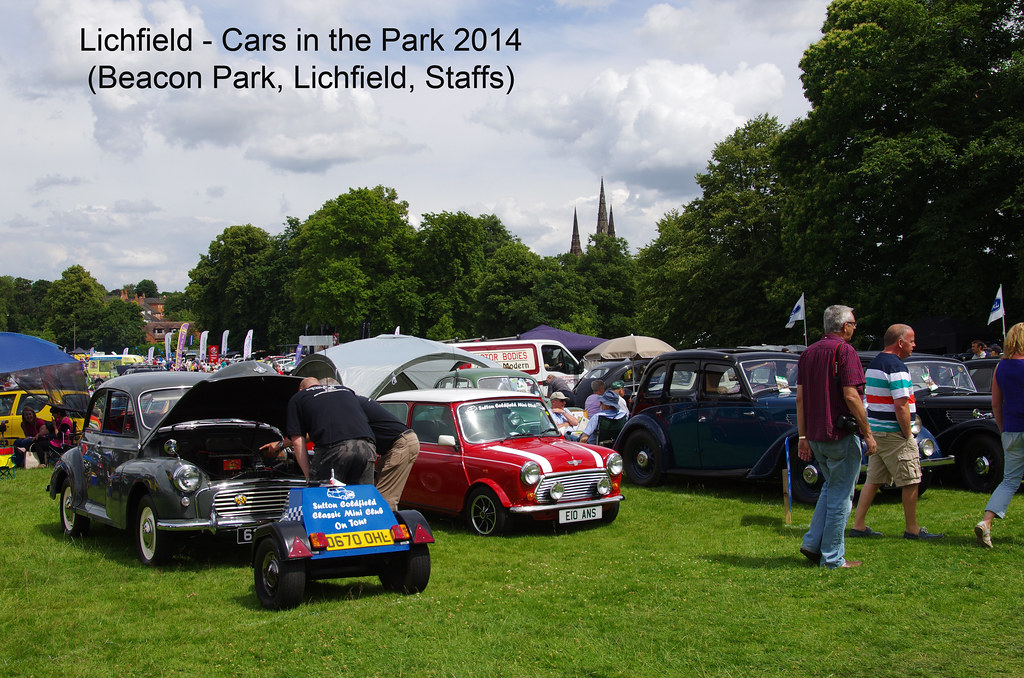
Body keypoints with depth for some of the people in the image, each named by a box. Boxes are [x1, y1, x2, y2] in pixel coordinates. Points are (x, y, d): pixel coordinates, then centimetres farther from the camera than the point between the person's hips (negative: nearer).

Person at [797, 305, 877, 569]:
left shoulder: (808, 352, 11)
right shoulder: (845, 351, -11)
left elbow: (800, 397, 9)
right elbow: (851, 396, -18)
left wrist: (803, 436, 12)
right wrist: (868, 433, -11)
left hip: (815, 435, 7)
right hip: (841, 435, -7)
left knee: (831, 487, 22)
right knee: (841, 495, 2)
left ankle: (813, 542, 15)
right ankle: (833, 558, 7)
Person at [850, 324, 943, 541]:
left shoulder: (873, 364, 14)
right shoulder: (896, 367, -16)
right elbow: (901, 406, -22)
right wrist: (908, 435, -13)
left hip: (874, 430, 9)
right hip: (893, 433, -9)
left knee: (873, 480, 11)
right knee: (911, 481, 1)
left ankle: (858, 525, 9)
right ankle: (912, 529, 9)